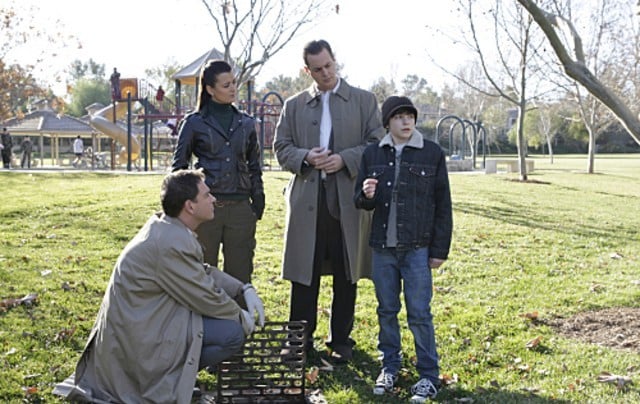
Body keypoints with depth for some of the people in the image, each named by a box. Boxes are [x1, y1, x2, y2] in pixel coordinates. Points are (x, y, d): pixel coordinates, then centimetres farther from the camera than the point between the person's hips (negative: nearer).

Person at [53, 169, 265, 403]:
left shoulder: (165, 226, 6)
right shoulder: (172, 242, -24)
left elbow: (203, 272, 16)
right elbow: (206, 299, -16)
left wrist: (245, 289, 6)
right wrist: (242, 317, 0)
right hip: (138, 336, -10)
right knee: (233, 332, -15)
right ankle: (165, 377, -3)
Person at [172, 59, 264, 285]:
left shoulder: (246, 123, 10)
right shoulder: (194, 123, 1)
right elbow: (178, 166, 6)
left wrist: (258, 202, 9)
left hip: (240, 208, 3)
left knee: (240, 274, 5)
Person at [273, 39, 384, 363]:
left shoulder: (363, 101, 8)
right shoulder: (294, 106, 13)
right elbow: (281, 148, 11)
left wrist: (345, 159, -12)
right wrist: (306, 157, -10)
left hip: (348, 197, -1)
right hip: (306, 199, 1)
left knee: (345, 275, 6)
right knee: (304, 274, 4)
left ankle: (340, 340, 18)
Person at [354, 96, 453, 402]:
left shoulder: (432, 154, -1)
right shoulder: (372, 154, 5)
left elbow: (443, 205, 1)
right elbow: (360, 201, 12)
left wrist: (440, 250, -1)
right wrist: (366, 195, -13)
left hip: (417, 249, -3)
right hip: (382, 248, 3)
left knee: (419, 313, 0)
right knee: (387, 310, 12)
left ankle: (428, 375, 12)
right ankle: (390, 366, 26)